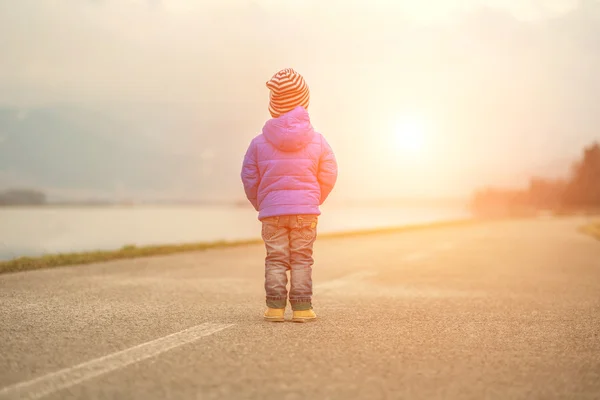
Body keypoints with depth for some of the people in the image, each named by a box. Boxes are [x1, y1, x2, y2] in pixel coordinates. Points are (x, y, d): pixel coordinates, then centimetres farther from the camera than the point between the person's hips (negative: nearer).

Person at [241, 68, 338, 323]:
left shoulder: (260, 142, 0)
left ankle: (275, 307, 3)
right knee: (302, 259, 4)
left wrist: (260, 204, 19)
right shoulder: (317, 141, 0)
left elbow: (249, 177, 3)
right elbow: (329, 176, 4)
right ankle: (302, 308, 3)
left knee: (275, 259, 6)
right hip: (306, 211, 0)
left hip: (271, 211, 0)